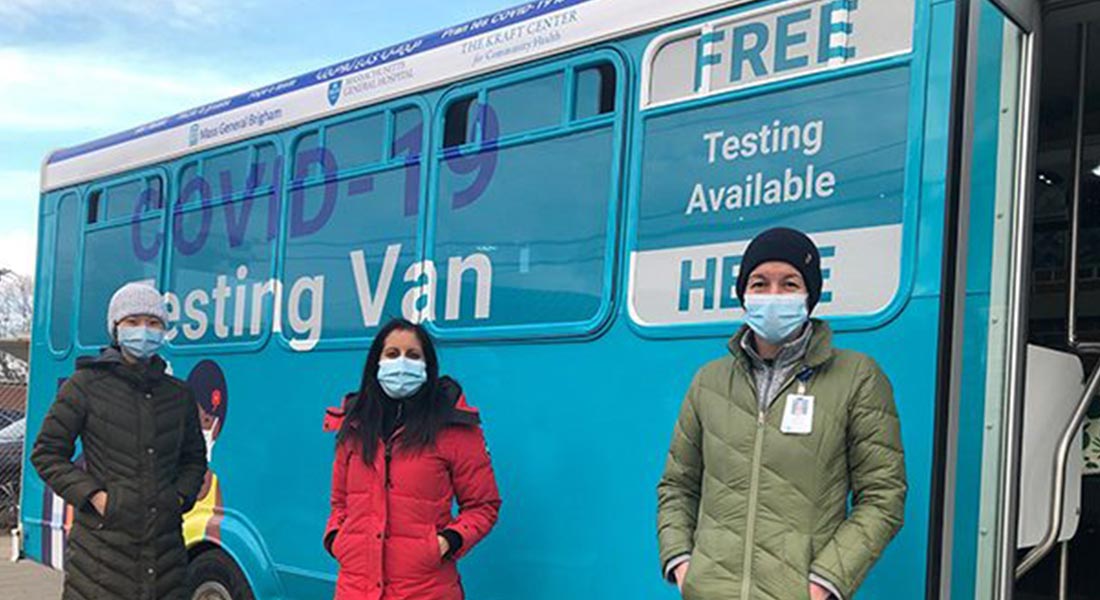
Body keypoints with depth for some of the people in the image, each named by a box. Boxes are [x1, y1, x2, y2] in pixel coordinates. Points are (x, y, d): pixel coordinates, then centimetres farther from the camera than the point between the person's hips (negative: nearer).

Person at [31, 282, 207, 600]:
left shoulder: (179, 394, 13)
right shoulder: (86, 385, 1)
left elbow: (194, 458, 25)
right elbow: (46, 453, 3)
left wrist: (181, 496, 6)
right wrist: (92, 495, -8)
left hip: (165, 544, 4)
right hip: (102, 542, -4)